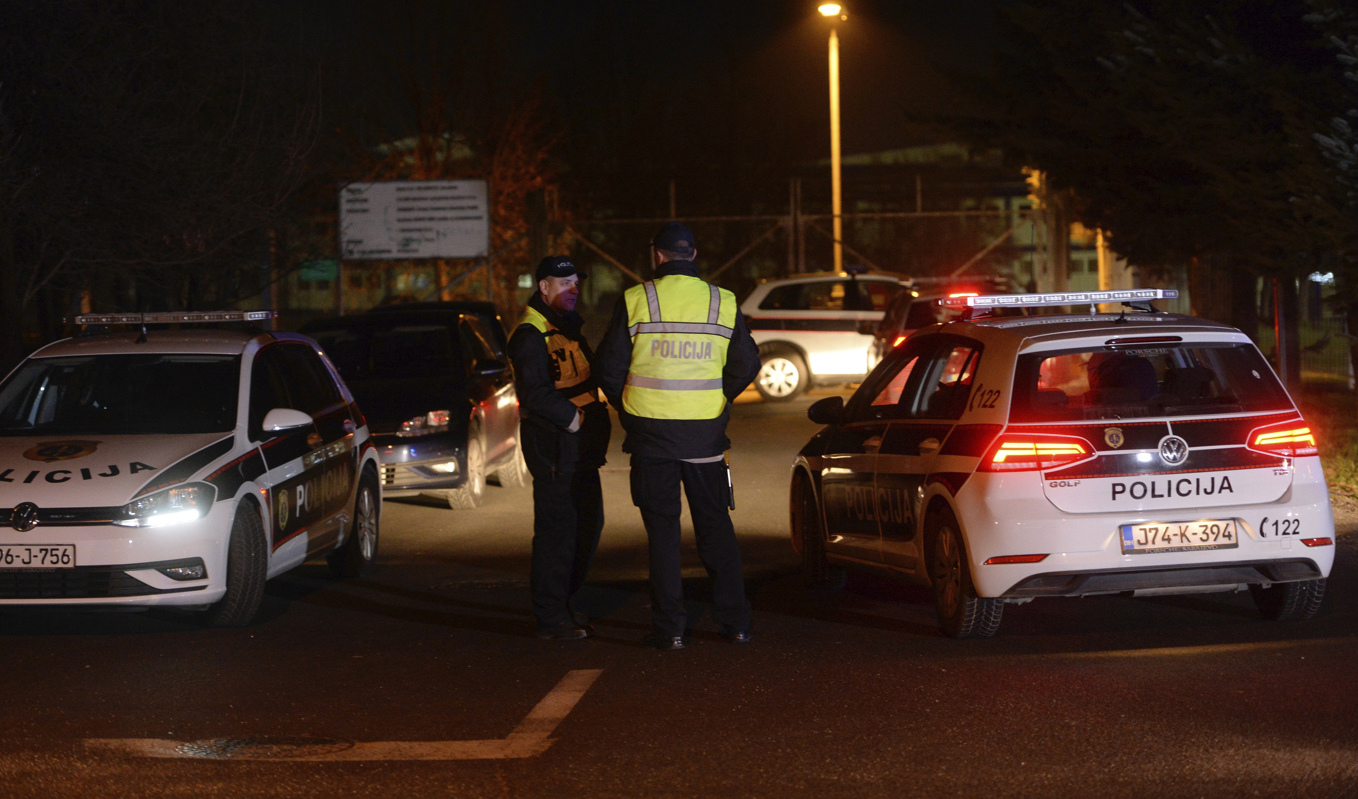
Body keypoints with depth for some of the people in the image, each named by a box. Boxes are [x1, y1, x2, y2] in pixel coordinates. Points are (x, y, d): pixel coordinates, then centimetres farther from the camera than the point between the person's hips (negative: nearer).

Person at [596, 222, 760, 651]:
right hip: (707, 431, 2)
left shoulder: (635, 301, -6)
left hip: (651, 433, -2)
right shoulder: (724, 303, 2)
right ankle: (735, 623, 14)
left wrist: (629, 409, 14)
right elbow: (747, 364, 8)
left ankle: (670, 628, 2)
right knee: (716, 526, 13)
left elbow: (609, 368, -3)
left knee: (662, 528, 4)